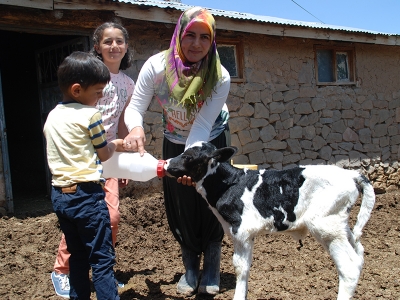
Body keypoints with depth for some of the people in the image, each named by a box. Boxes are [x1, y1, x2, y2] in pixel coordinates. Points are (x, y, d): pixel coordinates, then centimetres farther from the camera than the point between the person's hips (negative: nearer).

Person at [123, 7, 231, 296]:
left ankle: (211, 268, 19)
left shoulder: (220, 77, -27)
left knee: (211, 202, -1)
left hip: (211, 141, -1)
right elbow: (135, 107, -25)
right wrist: (135, 128, -47)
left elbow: (203, 125, -30)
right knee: (179, 205, 5)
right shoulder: (157, 66, -25)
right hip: (175, 142, 2)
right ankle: (191, 266, 25)